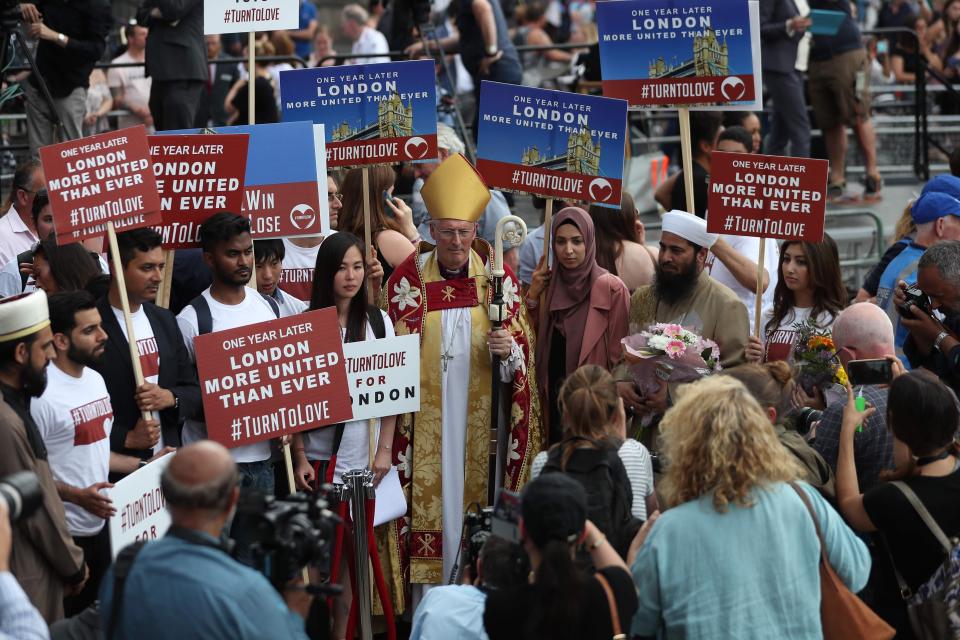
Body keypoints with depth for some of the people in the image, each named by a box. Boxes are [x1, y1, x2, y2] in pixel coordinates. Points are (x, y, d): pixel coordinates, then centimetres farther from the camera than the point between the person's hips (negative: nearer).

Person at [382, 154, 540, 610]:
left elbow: (524, 352, 4)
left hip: (481, 416, 1)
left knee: (478, 497, 3)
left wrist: (508, 349, -16)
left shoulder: (498, 277, 3)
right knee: (433, 499, -2)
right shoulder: (408, 279, 0)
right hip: (426, 419, -1)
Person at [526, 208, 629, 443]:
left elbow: (619, 357, -7)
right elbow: (536, 346, 6)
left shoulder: (611, 288, -9)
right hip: (555, 403, 5)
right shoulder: (550, 285, 7)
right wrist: (532, 295, -2)